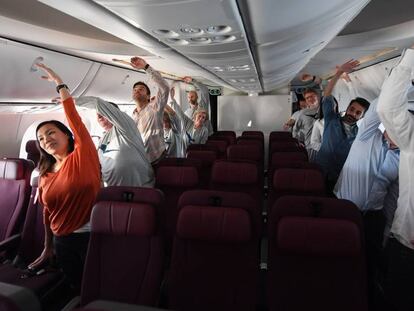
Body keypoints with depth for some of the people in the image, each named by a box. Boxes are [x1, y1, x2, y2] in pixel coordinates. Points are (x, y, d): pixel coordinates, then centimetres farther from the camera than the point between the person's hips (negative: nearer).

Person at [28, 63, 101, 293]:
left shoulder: (83, 155, -8)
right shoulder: (45, 174, 6)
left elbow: (73, 117, -17)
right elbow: (47, 212, 13)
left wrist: (59, 82, -14)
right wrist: (47, 247, 18)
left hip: (90, 235, -5)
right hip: (62, 242, 5)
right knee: (78, 290, 19)